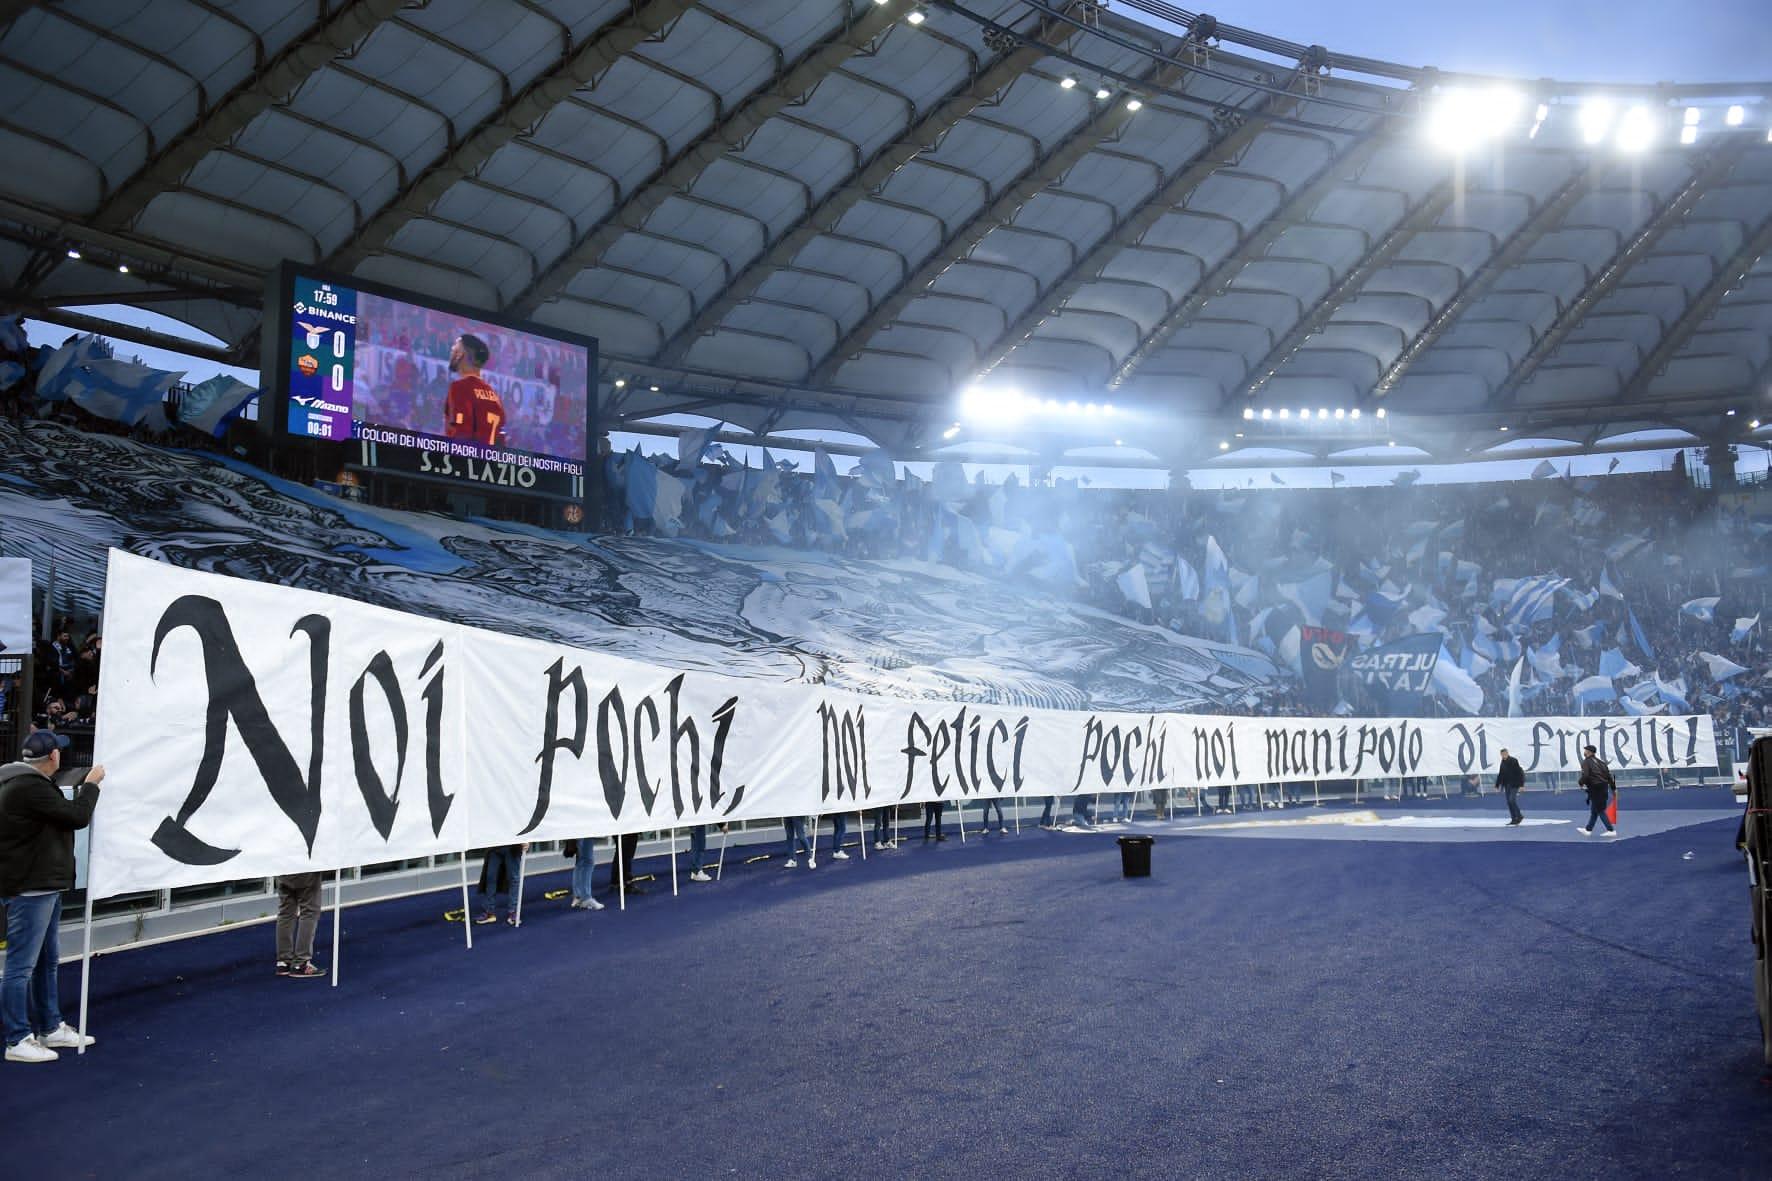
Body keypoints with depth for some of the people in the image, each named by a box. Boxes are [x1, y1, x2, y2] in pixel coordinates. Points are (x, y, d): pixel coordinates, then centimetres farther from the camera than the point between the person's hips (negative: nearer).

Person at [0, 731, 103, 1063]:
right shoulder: (29, 787, -21)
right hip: (29, 889, -11)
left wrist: (84, 786, 9)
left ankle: (50, 1029, 28)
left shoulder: (29, 783, 13)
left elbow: (60, 815, 19)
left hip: (42, 886, 11)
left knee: (47, 961, 18)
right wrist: (91, 784, -6)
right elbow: (78, 816, -19)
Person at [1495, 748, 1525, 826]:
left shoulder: (1514, 761, -10)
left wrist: (1521, 785, -18)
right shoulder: (1503, 763, 10)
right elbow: (1500, 775, 17)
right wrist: (1497, 785, 16)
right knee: (1509, 802, 4)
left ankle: (1519, 816, -2)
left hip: (1514, 784, -7)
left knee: (1512, 800, -15)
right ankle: (1513, 819, 9)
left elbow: (1519, 773, -13)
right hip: (1507, 785, 7)